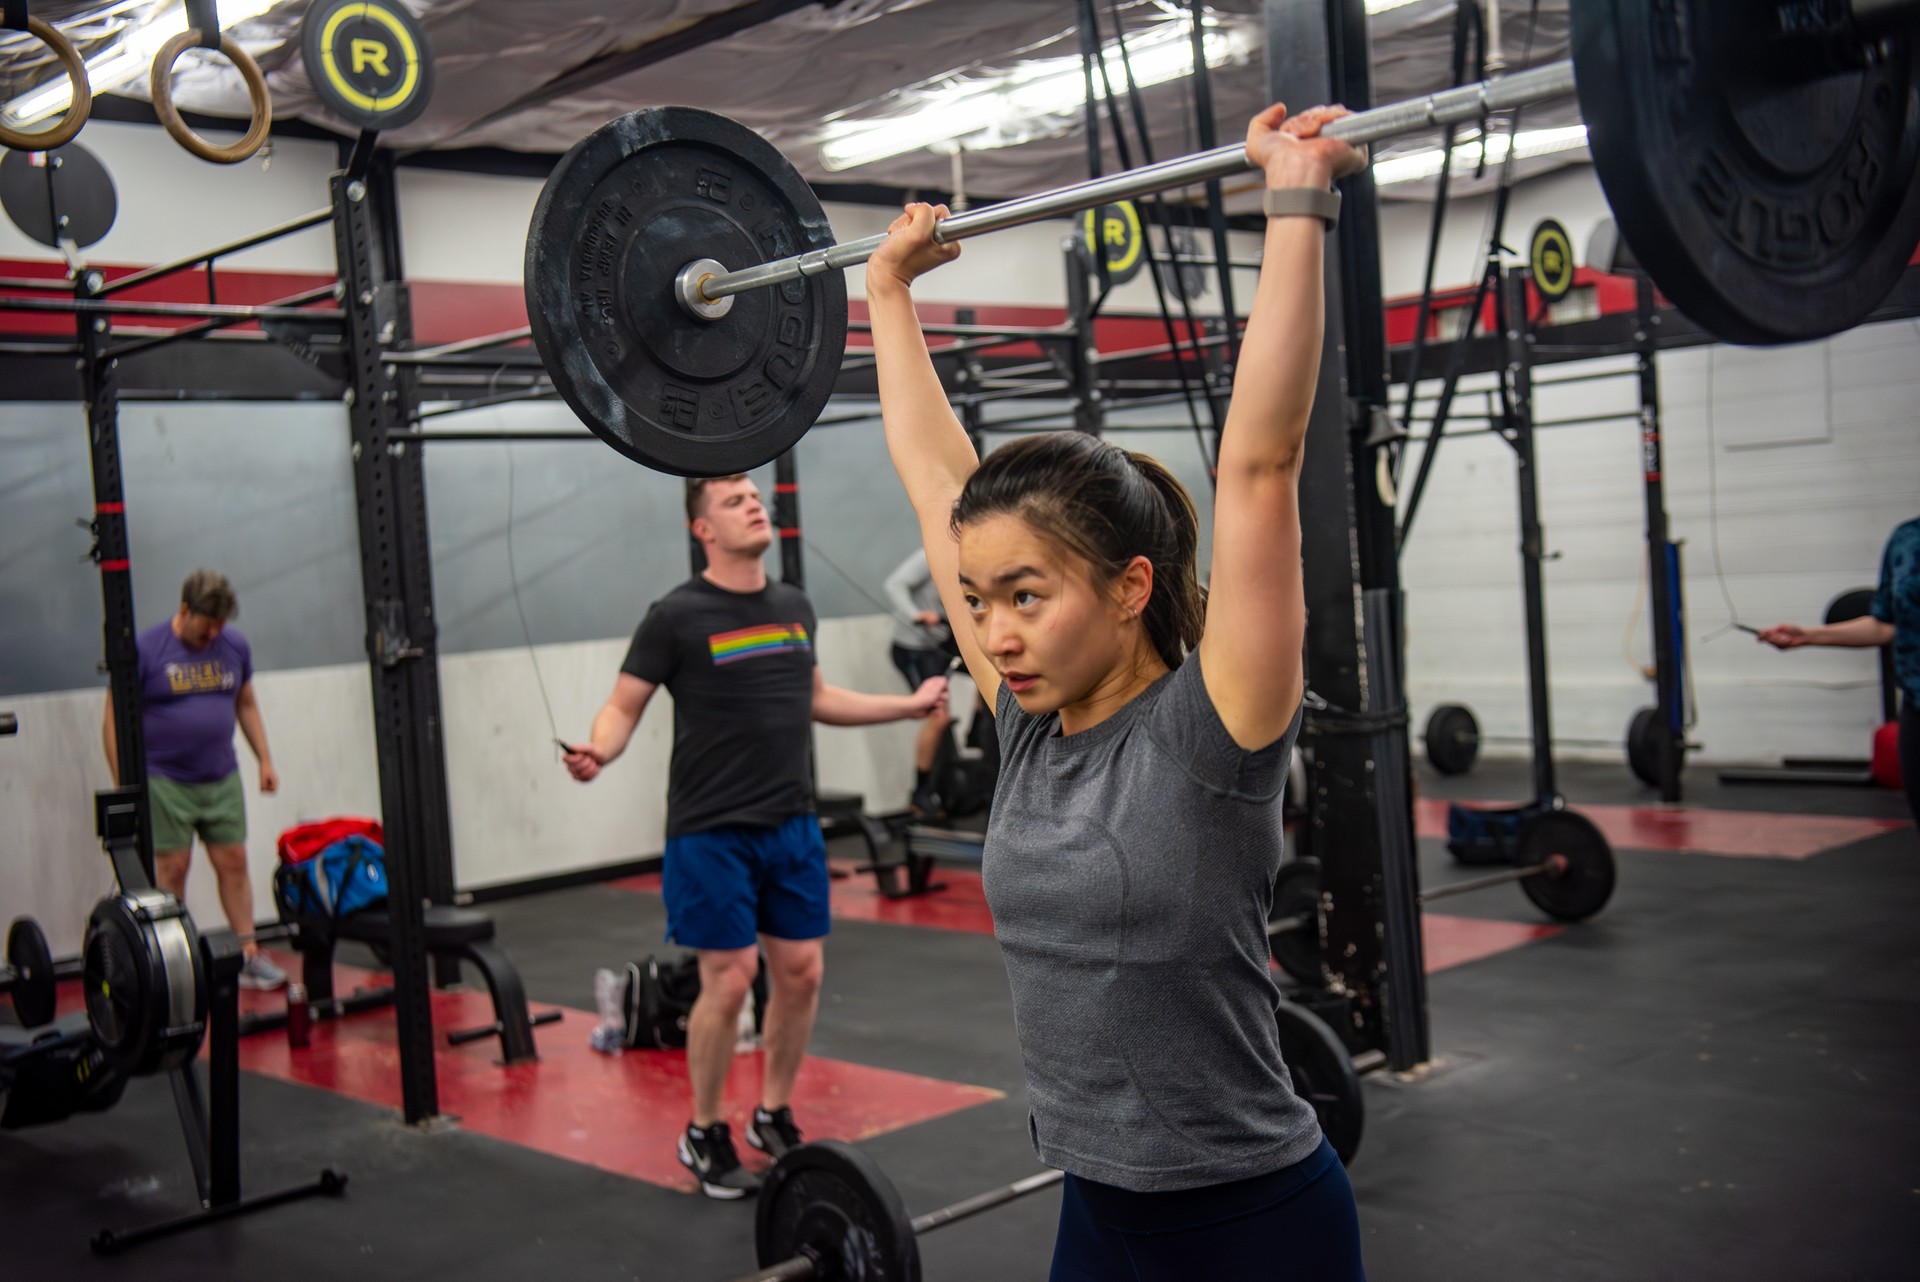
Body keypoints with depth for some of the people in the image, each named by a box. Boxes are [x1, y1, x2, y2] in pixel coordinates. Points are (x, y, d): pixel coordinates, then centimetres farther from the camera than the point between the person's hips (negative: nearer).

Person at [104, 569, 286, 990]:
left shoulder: (235, 646, 4)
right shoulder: (145, 650, -10)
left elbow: (246, 705, 17)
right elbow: (115, 720, -7)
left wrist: (264, 759, 13)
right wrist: (123, 785, -9)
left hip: (222, 780, 4)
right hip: (165, 782, -4)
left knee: (233, 862, 5)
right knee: (172, 869, 1)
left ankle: (249, 957, 11)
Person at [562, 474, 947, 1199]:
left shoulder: (793, 607, 10)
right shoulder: (678, 617, -9)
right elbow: (624, 706, -7)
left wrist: (909, 705, 23)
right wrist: (597, 753, -28)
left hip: (792, 824, 6)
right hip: (713, 834, -6)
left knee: (801, 972, 7)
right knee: (728, 980, -5)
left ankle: (774, 1116, 26)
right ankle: (704, 1134, 14)